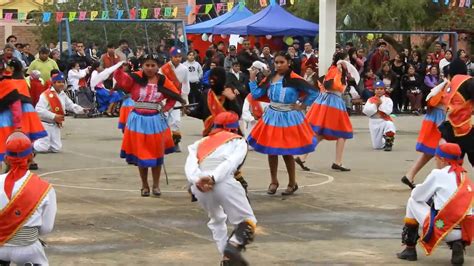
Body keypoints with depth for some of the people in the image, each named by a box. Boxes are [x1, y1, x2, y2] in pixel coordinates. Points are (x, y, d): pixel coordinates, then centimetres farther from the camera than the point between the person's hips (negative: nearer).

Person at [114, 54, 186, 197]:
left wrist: (166, 108, -2)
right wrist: (120, 65, -33)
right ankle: (145, 186, 18)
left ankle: (156, 185, 19)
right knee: (140, 154, 6)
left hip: (156, 120, 1)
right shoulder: (135, 78, -5)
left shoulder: (163, 81, -1)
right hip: (138, 120, -1)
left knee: (156, 154, 7)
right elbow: (120, 78, -18)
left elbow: (175, 95, 10)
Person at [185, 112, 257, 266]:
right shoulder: (238, 140, 24)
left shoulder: (199, 144, 34)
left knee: (217, 221, 28)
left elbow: (190, 165, 11)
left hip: (199, 187, 4)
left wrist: (198, 181, -6)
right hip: (224, 183, -4)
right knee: (247, 221, 6)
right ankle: (233, 245, -22)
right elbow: (232, 162, 1)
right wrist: (213, 178, -12)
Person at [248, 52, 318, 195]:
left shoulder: (294, 79, -12)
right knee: (271, 150, 8)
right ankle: (273, 181, 24)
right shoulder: (270, 78, 4)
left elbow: (313, 92, -13)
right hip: (272, 117, 5)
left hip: (289, 118, -5)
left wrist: (302, 106, -8)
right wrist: (252, 78, -3)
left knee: (287, 152, 0)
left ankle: (292, 183, 17)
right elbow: (256, 94, 1)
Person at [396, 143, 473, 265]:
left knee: (413, 202, 17)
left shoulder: (438, 174, -2)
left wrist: (417, 188, 29)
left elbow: (417, 195, 8)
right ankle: (457, 244, 8)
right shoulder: (464, 176, 15)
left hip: (443, 230, -5)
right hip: (465, 233, 5)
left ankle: (410, 249, 19)